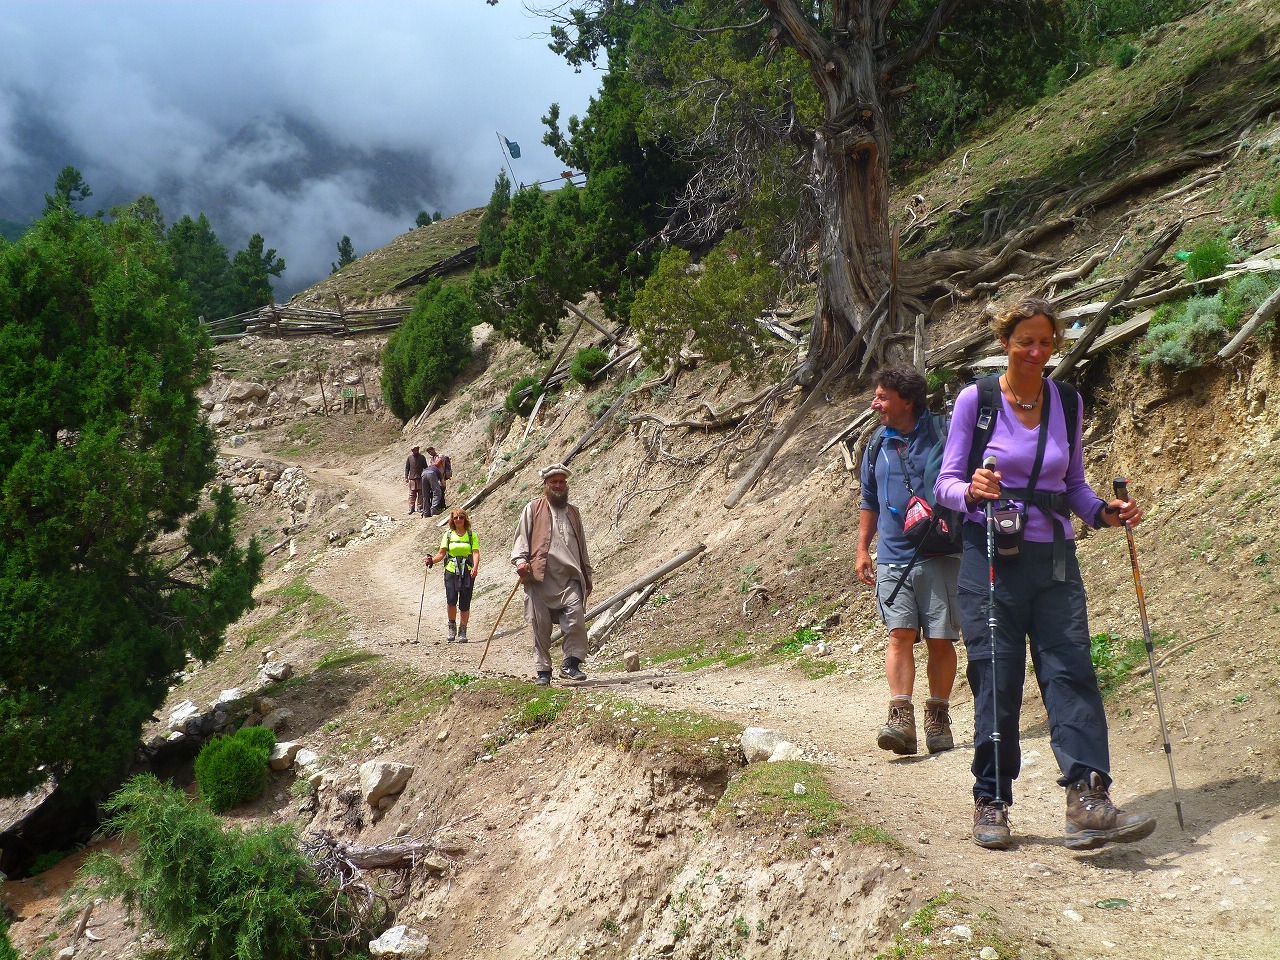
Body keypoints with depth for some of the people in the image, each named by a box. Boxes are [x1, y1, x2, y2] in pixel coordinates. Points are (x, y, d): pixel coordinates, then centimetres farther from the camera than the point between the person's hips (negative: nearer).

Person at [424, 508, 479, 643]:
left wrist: (475, 567, -21)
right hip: (451, 571, 0)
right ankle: (452, 627, 6)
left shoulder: (472, 535, 7)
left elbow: (476, 553, -3)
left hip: (467, 572, 0)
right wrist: (432, 561, -14)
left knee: (464, 604, -2)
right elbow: (442, 553, 5)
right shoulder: (448, 534, 10)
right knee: (451, 599, -17)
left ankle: (462, 631, 16)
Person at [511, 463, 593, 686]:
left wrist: (587, 577, 26)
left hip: (569, 578, 2)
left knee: (576, 616, -17)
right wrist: (520, 560, -12)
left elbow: (582, 547, 28)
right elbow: (521, 537, 6)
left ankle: (571, 663, -7)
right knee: (541, 626, 0)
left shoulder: (573, 512, 23)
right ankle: (543, 670, 9)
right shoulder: (533, 508, 11)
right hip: (539, 578, -2)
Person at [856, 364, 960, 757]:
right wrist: (862, 549, 19)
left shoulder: (940, 437, 0)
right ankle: (901, 720, -15)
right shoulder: (877, 449, 14)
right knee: (900, 633, -9)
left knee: (940, 639, 2)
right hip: (892, 558, 3)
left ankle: (938, 718, 14)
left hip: (938, 556, -3)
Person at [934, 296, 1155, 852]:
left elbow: (1073, 485, 18)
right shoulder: (976, 400, -1)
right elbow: (946, 483, -2)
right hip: (989, 556, -3)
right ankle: (991, 802, 10)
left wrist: (1104, 512, -2)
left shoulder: (1067, 402, 11)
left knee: (1070, 671, -9)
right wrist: (972, 491, -24)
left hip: (1053, 557, 3)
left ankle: (1088, 803, -14)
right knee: (996, 681, -1)